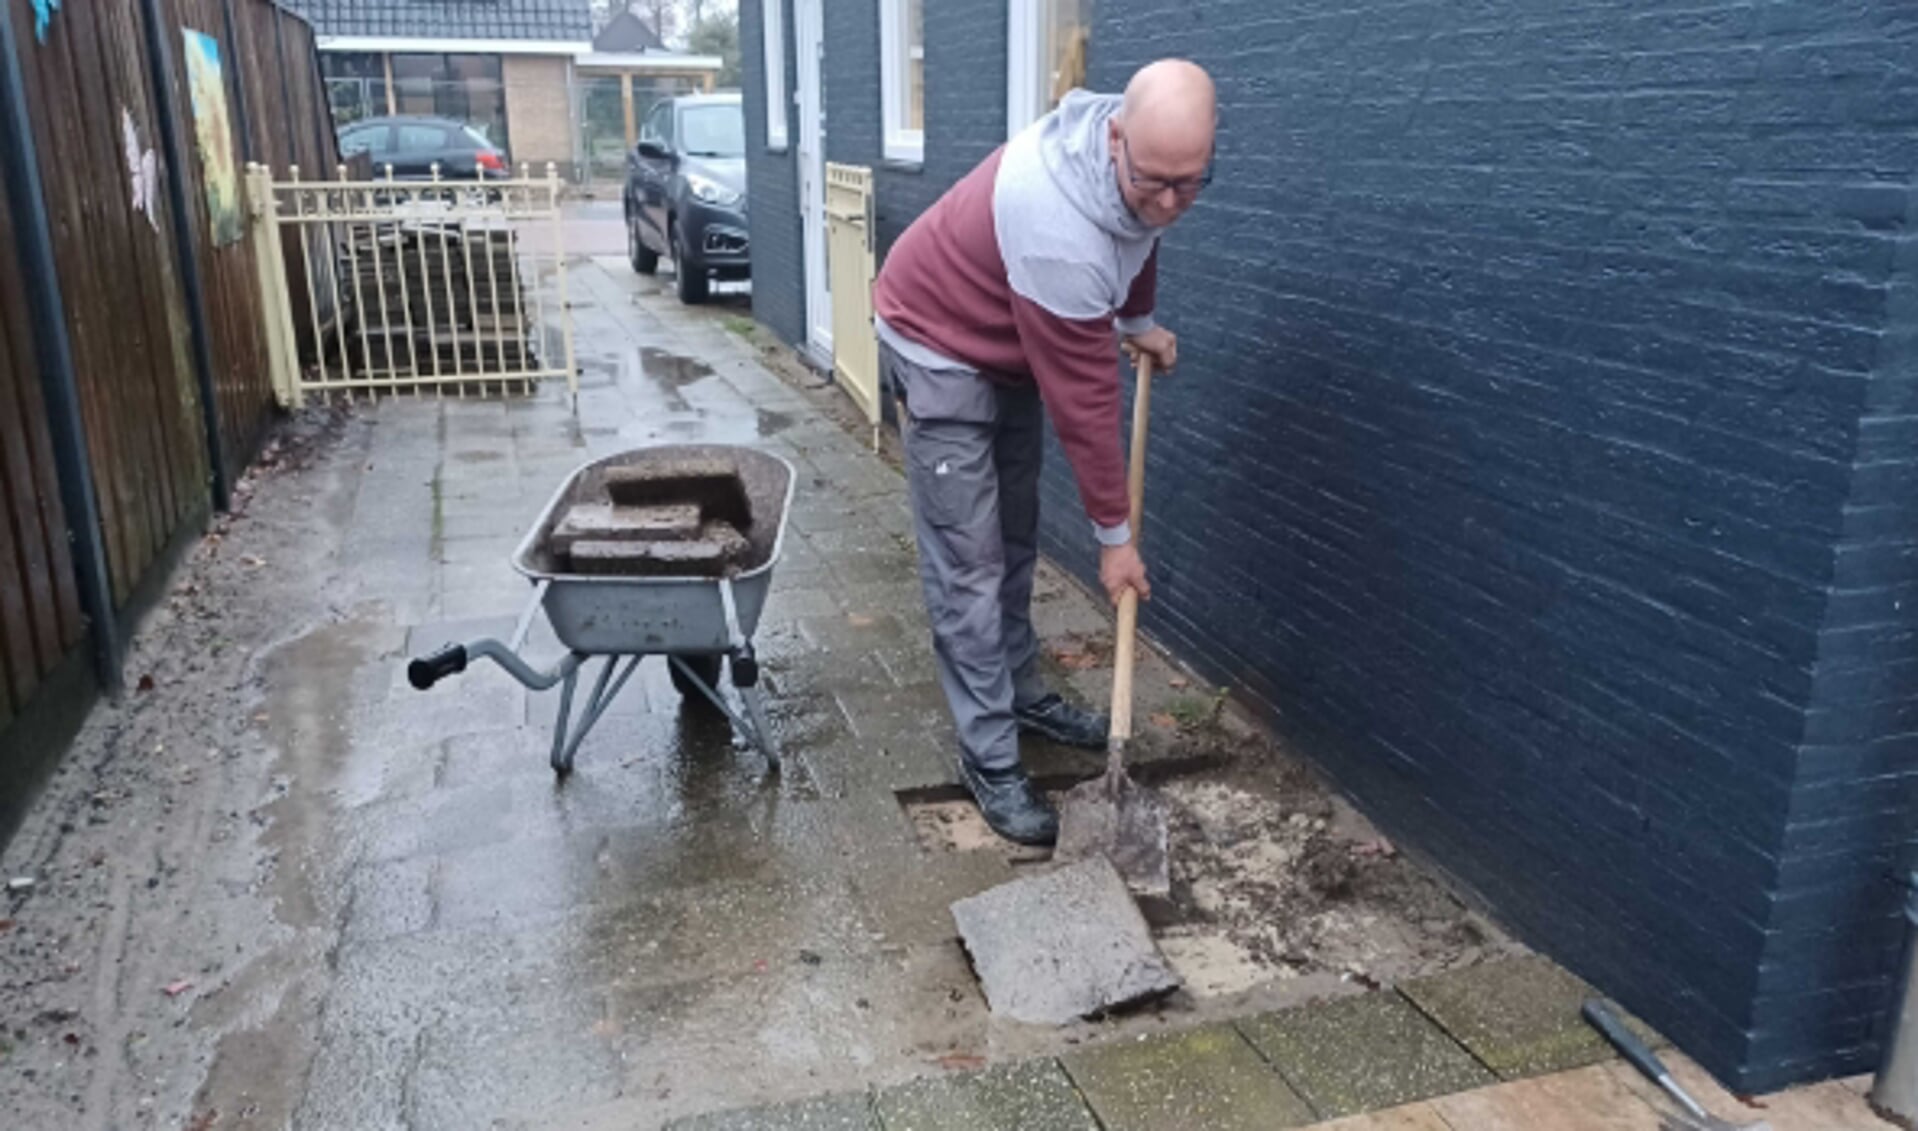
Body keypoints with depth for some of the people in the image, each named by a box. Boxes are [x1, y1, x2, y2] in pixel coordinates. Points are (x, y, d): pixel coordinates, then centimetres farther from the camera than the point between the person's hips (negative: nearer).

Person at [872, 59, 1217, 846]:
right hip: (939, 346, -8)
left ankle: (1021, 693, 31)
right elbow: (1084, 400, -30)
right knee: (968, 565, -8)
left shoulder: (1145, 167, -14)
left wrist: (1139, 322, 7)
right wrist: (1114, 533, -21)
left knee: (1015, 541, 16)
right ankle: (990, 759, 0)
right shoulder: (1058, 232, -39)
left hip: (1015, 347, 9)